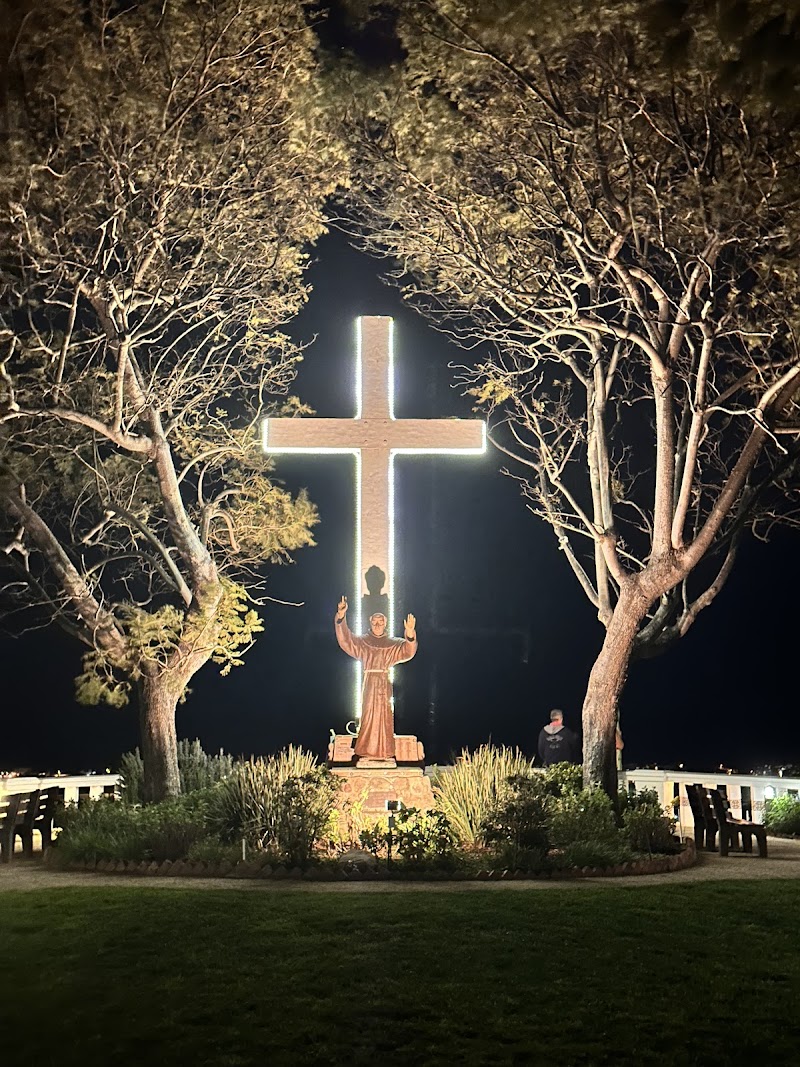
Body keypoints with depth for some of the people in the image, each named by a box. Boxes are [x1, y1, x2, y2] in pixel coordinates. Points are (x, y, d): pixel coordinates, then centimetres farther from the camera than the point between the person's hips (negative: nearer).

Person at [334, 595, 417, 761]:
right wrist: (341, 616, -25)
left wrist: (410, 633, -31)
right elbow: (345, 639, -9)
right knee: (369, 714, -2)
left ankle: (385, 751, 3)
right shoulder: (362, 641, 6)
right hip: (369, 683, 0)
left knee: (384, 715, -1)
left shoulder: (392, 644, 7)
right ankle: (367, 751, 1)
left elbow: (407, 650, -10)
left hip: (384, 683, 1)